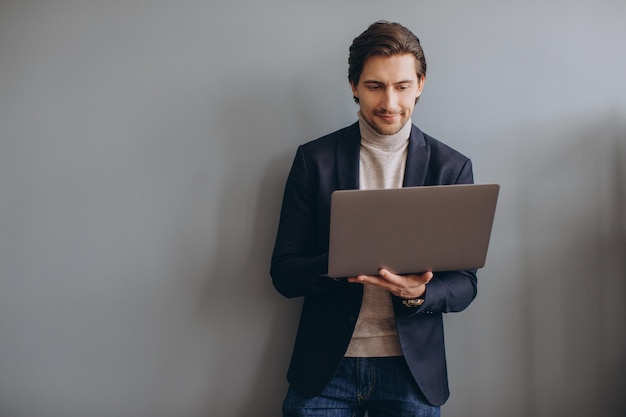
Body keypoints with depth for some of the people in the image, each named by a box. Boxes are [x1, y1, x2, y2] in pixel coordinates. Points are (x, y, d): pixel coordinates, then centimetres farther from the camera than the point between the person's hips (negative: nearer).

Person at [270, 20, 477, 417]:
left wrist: (419, 293, -20)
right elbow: (283, 272, -1)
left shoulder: (451, 168, 1)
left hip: (412, 367, 1)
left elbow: (465, 284, 1)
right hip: (326, 366, 0)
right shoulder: (315, 158, 0)